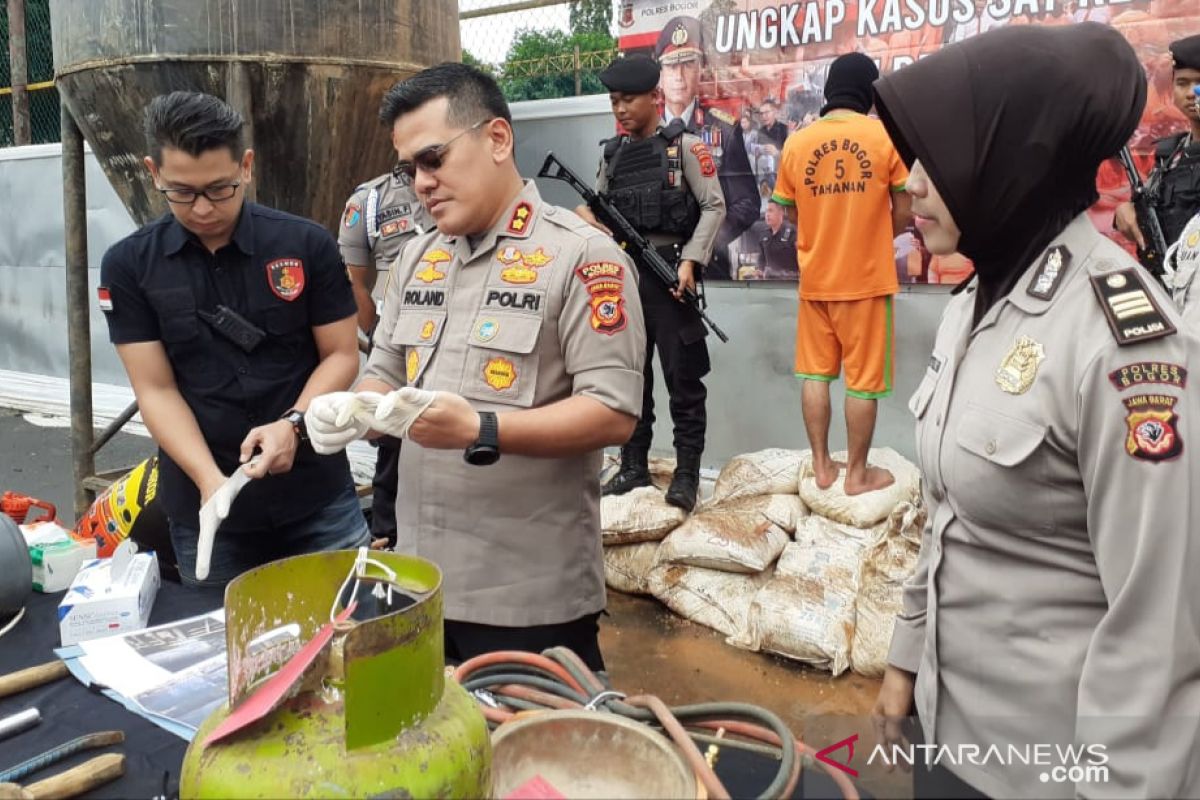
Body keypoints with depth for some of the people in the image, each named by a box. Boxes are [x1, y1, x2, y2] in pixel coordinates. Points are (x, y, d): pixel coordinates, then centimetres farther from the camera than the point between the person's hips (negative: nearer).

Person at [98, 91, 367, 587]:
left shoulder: (307, 245, -5)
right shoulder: (128, 266, -2)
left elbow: (341, 355, -1)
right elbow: (156, 390, -5)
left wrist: (294, 422, -18)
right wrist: (210, 480, -19)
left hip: (318, 495, 0)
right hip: (202, 506, 1)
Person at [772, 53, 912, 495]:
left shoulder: (796, 143, -1)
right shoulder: (887, 137, -8)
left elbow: (794, 214, 7)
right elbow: (903, 215, -4)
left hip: (814, 277, 3)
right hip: (867, 277, -3)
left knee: (815, 373, 13)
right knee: (863, 379, 6)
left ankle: (821, 467, 20)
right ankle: (858, 473, 15)